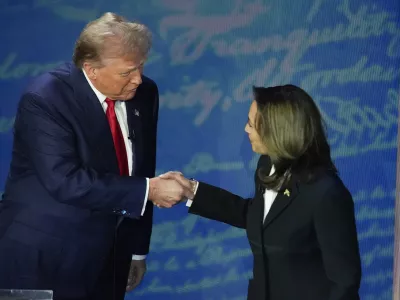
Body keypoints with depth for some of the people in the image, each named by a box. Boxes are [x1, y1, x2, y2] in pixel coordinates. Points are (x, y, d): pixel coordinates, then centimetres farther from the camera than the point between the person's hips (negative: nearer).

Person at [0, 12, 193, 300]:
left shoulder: (144, 94, 1)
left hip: (108, 260, 6)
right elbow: (65, 182, -28)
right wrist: (148, 190, -25)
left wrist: (138, 250, 12)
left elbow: (141, 173, 9)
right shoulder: (44, 99, -18)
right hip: (44, 259, -5)